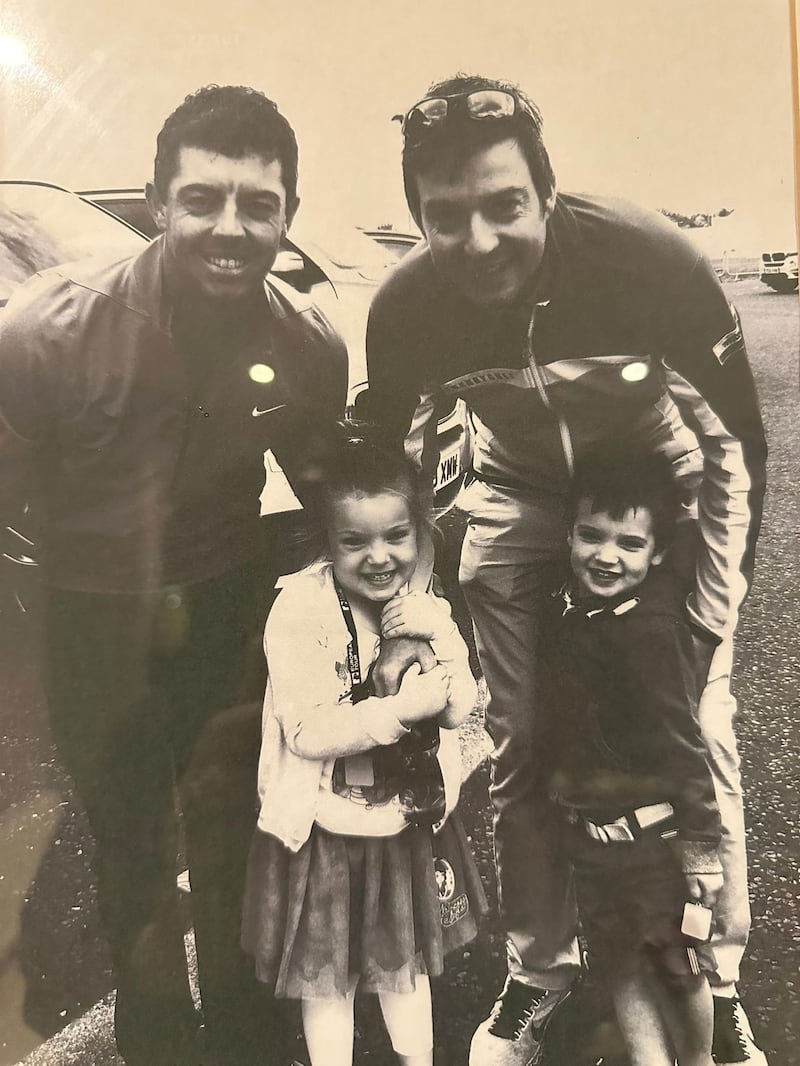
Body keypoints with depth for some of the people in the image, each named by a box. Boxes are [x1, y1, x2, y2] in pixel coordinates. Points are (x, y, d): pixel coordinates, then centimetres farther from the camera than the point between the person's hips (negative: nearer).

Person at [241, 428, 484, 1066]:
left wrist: (437, 639, -24)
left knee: (408, 964, 25)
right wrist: (400, 709, -32)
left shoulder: (425, 604, -5)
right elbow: (306, 730, -25)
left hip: (409, 824, 4)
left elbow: (459, 709, -8)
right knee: (326, 977, 16)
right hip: (323, 830, -4)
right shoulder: (300, 610, -21)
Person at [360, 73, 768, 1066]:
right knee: (519, 743, 2)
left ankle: (717, 983, 19)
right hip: (520, 489, 2)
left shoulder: (653, 260, -31)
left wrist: (712, 614, -14)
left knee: (699, 733, -4)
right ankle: (538, 971, 24)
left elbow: (737, 441, -16)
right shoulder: (403, 311, -24)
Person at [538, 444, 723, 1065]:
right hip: (592, 826, 7)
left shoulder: (650, 629, -23)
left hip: (654, 830, -6)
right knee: (620, 964, 17)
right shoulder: (565, 603, -1)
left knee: (676, 962, 12)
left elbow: (681, 740, -21)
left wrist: (701, 842, -18)